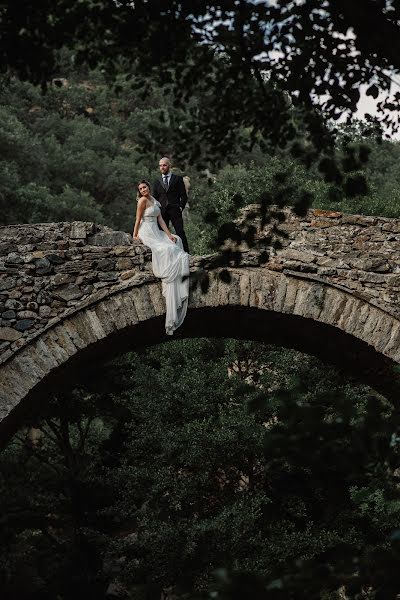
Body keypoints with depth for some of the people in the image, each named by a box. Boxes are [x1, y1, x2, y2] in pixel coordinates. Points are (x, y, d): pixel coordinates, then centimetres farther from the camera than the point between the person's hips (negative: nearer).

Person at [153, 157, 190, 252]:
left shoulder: (178, 179, 8)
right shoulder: (157, 182, 17)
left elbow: (184, 196, 6)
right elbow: (155, 198, 18)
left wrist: (180, 208, -6)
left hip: (175, 211, -3)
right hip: (162, 211, 3)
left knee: (180, 233, -10)